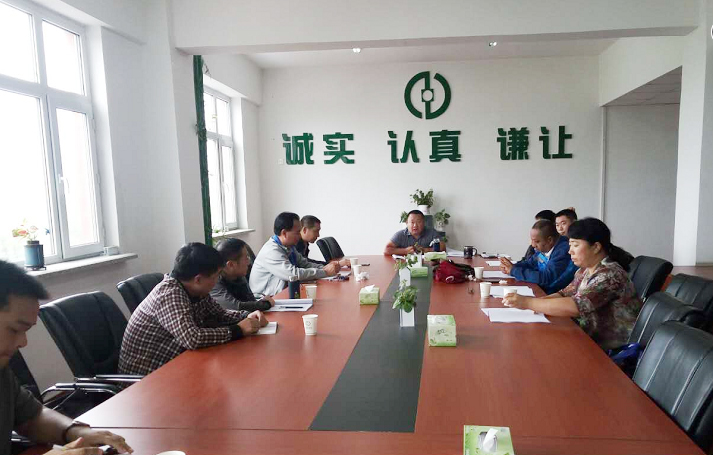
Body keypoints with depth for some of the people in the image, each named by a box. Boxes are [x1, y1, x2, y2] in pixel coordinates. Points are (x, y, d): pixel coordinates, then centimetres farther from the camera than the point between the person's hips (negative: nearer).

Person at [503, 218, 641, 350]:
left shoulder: (610, 274, -20)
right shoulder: (584, 271, 6)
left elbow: (576, 306, -30)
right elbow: (565, 295, 5)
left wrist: (528, 303, -30)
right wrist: (537, 302, -15)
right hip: (592, 338, 7)